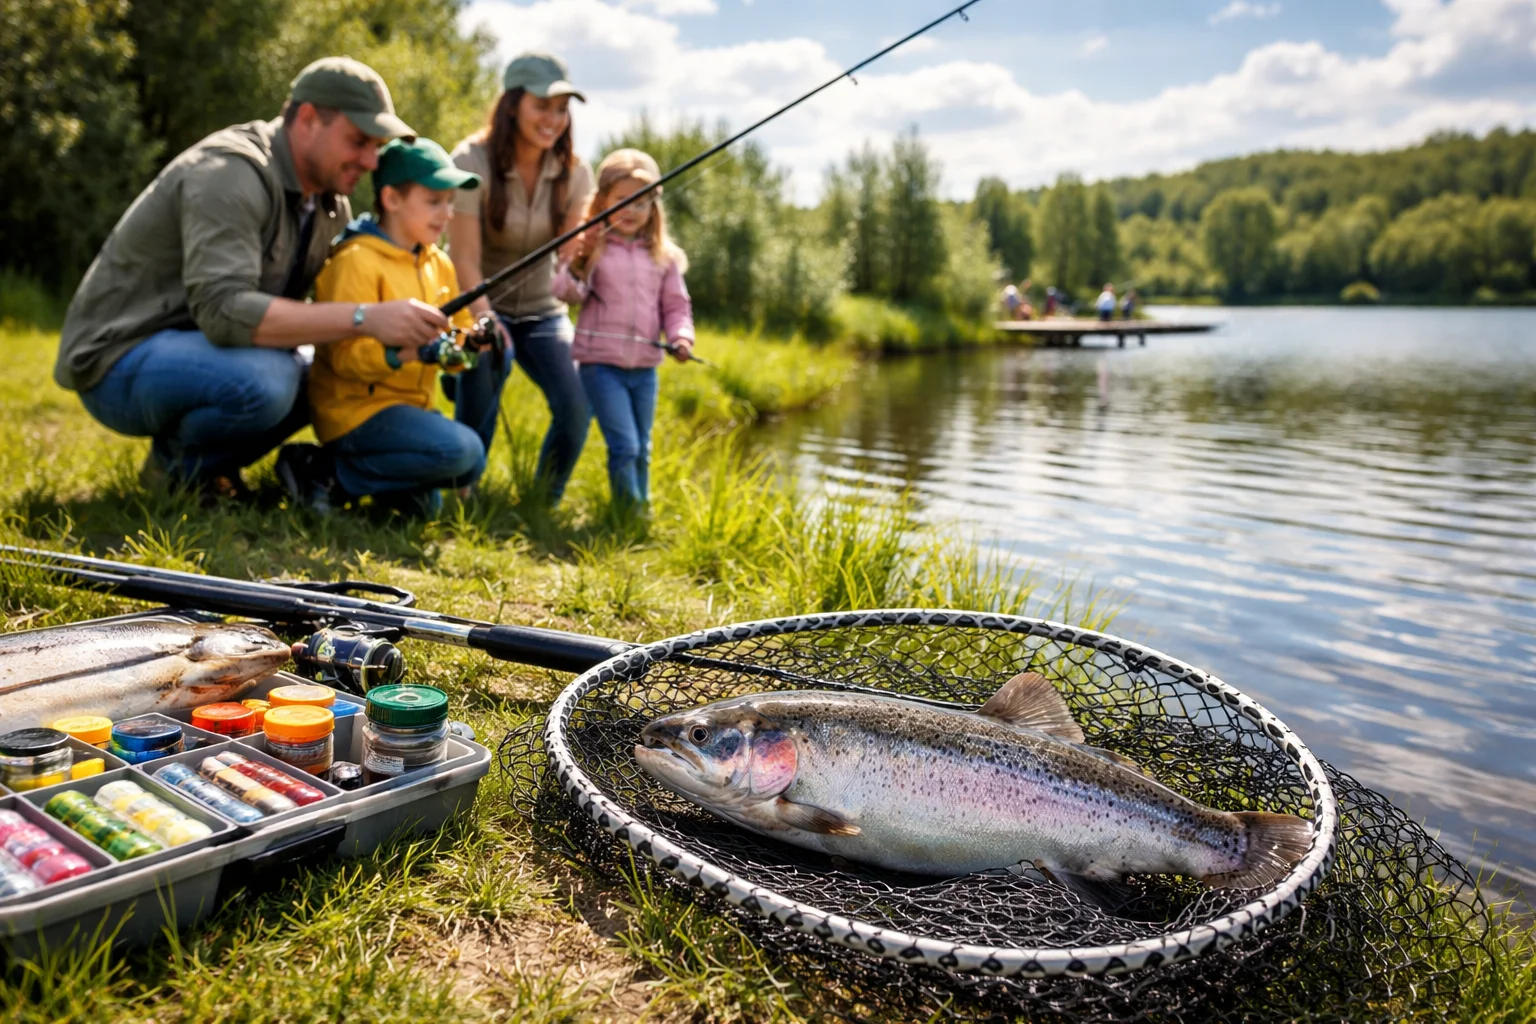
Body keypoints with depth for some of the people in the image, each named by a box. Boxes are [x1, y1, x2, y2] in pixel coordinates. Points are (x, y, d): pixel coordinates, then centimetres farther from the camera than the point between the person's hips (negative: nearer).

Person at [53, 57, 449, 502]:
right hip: (121, 358, -9)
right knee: (262, 380, -34)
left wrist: (419, 334, -12)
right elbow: (223, 310, -35)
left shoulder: (331, 204, 5)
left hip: (196, 345, 9)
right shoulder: (230, 173, -23)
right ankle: (177, 465, -4)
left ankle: (205, 462, 7)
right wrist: (364, 319, -41)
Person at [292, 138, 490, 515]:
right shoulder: (356, 261, -15)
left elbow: (457, 330, 11)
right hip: (357, 409, -9)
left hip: (409, 405, 9)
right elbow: (345, 355, -21)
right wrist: (408, 351, -36)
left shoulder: (438, 264, 11)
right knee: (460, 451, -26)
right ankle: (328, 472, -14)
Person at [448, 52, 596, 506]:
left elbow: (570, 255, -8)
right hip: (480, 305, -3)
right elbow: (465, 261, -20)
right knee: (488, 354, -36)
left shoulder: (573, 171, -5)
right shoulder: (473, 161, -16)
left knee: (575, 410, -16)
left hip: (541, 310, 4)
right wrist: (487, 324, -34)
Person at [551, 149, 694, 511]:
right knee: (624, 446, -10)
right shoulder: (592, 247, -3)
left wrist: (681, 337, -9)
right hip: (601, 362, -4)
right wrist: (576, 267, -31)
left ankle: (642, 512, 29)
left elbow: (676, 304, 10)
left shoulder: (663, 255, 8)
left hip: (645, 366, 4)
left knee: (641, 449, 15)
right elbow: (566, 293, -11)